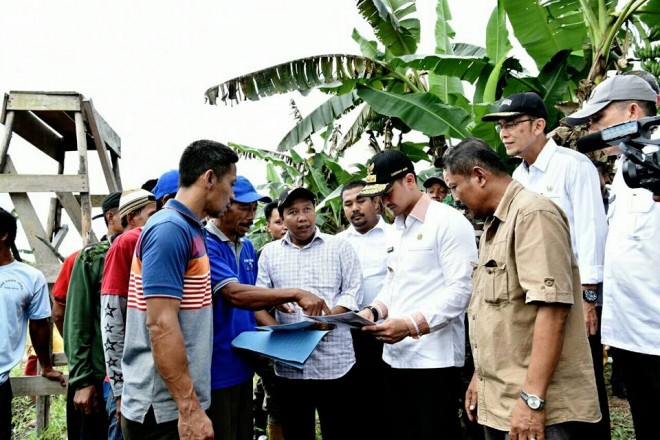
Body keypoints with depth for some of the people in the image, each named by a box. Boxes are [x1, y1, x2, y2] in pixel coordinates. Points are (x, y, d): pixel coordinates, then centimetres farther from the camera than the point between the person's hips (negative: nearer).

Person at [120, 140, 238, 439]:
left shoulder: (187, 229, 12)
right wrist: (189, 407, -23)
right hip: (164, 409, -9)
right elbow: (161, 324, -24)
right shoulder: (170, 229, -18)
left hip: (175, 402, 9)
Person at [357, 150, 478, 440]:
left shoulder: (449, 222, -8)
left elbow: (462, 289, -16)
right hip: (395, 357, 8)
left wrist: (412, 325, -23)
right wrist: (374, 310, 3)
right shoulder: (397, 230, 18)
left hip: (434, 359, -8)